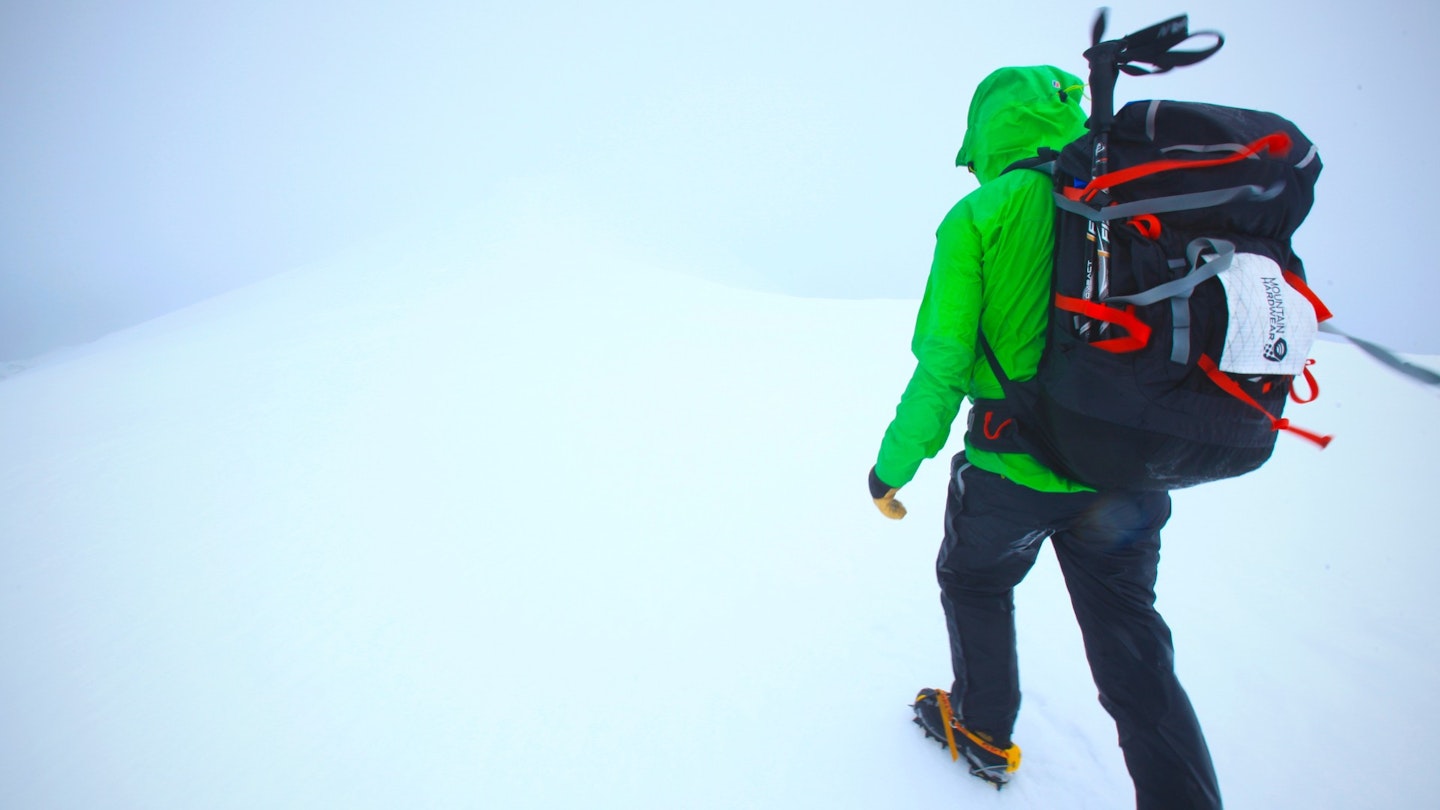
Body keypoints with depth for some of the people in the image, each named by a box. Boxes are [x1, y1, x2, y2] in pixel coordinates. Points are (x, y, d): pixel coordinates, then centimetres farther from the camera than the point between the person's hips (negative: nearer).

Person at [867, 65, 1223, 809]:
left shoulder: (979, 215, -10)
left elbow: (942, 365, -15)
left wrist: (894, 465, -3)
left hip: (1014, 468, -4)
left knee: (975, 583, 24)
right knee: (1131, 646, 17)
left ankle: (982, 731, 42)